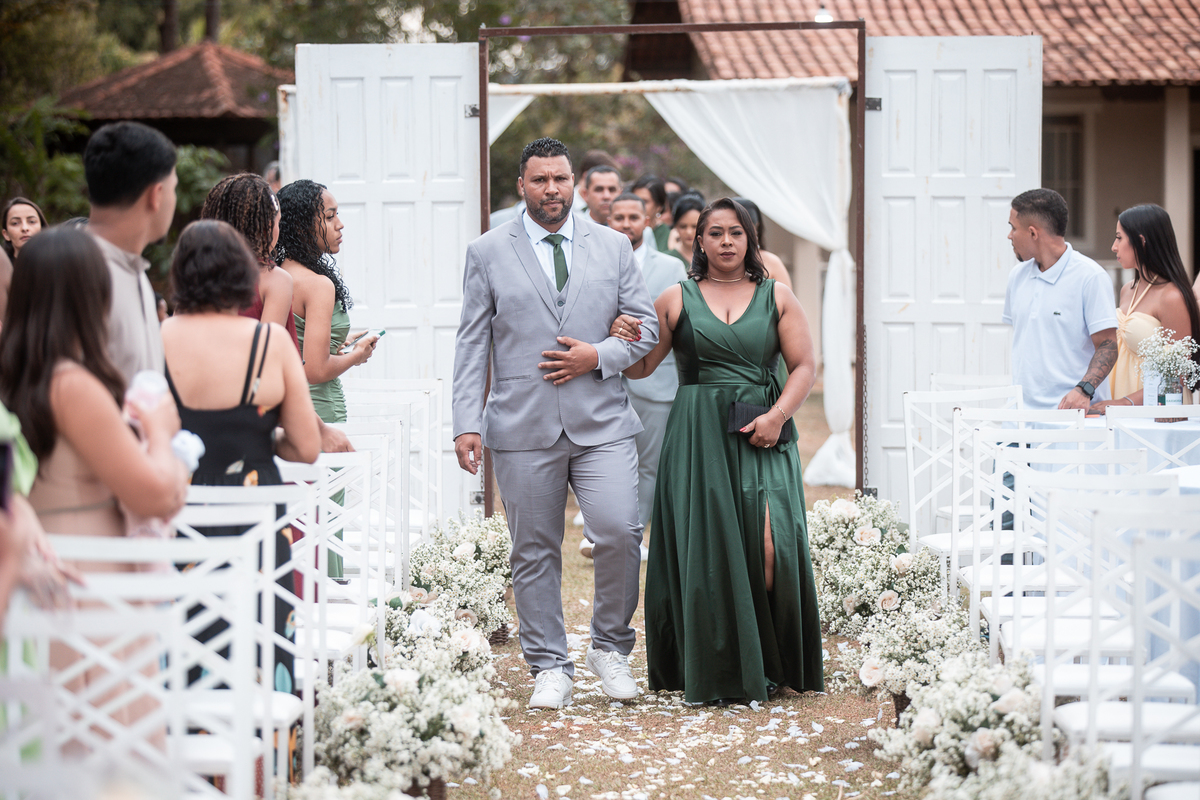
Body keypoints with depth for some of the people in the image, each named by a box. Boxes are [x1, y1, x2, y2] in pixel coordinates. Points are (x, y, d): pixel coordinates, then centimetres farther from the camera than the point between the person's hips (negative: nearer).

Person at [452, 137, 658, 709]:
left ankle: (610, 646, 11)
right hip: (523, 427, 0)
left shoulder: (613, 246, 10)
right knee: (535, 551, 4)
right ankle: (550, 668, 15)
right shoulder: (487, 253, 6)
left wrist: (598, 356, -8)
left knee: (620, 533, -11)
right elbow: (471, 345, 4)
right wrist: (467, 424, -4)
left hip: (601, 422, 1)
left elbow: (647, 327, 11)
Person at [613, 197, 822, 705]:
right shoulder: (676, 300, 9)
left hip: (762, 436, 0)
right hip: (698, 439, 0)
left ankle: (770, 663, 5)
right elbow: (640, 367, 9)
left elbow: (804, 366, 6)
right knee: (707, 550, -3)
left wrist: (776, 416, -8)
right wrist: (622, 340, -12)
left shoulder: (777, 297, 10)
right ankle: (719, 669, 7)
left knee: (770, 546, -13)